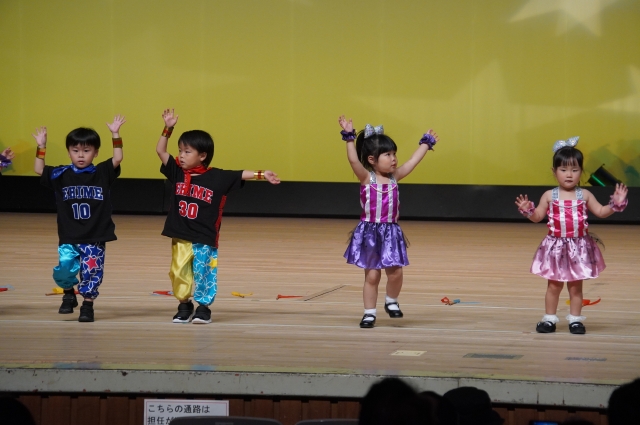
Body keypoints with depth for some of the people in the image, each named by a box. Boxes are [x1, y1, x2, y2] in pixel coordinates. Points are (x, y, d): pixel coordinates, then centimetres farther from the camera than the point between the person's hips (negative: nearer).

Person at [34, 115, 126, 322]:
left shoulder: (102, 173, 0)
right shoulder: (62, 174, 4)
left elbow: (117, 159, -10)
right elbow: (39, 170, 2)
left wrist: (115, 135, -16)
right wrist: (41, 147, -6)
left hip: (95, 237, -1)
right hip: (69, 237, 1)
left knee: (91, 271, -2)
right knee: (65, 268, -13)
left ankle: (87, 305, 15)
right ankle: (69, 294, 16)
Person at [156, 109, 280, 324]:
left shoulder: (217, 177, -6)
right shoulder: (177, 173, 1)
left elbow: (241, 175, -3)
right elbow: (160, 151, 1)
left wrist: (262, 175, -12)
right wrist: (168, 129, -9)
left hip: (204, 239, -3)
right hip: (180, 238, 3)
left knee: (203, 274, 0)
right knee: (179, 273, 6)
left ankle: (203, 307, 13)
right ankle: (184, 305, 21)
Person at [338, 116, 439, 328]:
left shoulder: (394, 177, 7)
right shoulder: (366, 177, -7)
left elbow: (413, 161, 17)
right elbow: (353, 160, -21)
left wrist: (426, 143, 25)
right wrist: (349, 137, -28)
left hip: (390, 232, 4)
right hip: (370, 232, -3)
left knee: (395, 272, -3)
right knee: (372, 275, 1)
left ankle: (391, 302, 24)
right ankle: (369, 312, 13)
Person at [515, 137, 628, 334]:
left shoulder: (584, 195, 1)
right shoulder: (549, 196, -1)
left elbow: (600, 212, 7)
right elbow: (537, 217, 4)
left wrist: (615, 204, -7)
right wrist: (527, 210, -15)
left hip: (579, 247, 0)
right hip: (556, 247, 0)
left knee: (575, 286, 8)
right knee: (554, 285, 8)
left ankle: (575, 319, 16)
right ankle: (549, 319, 17)